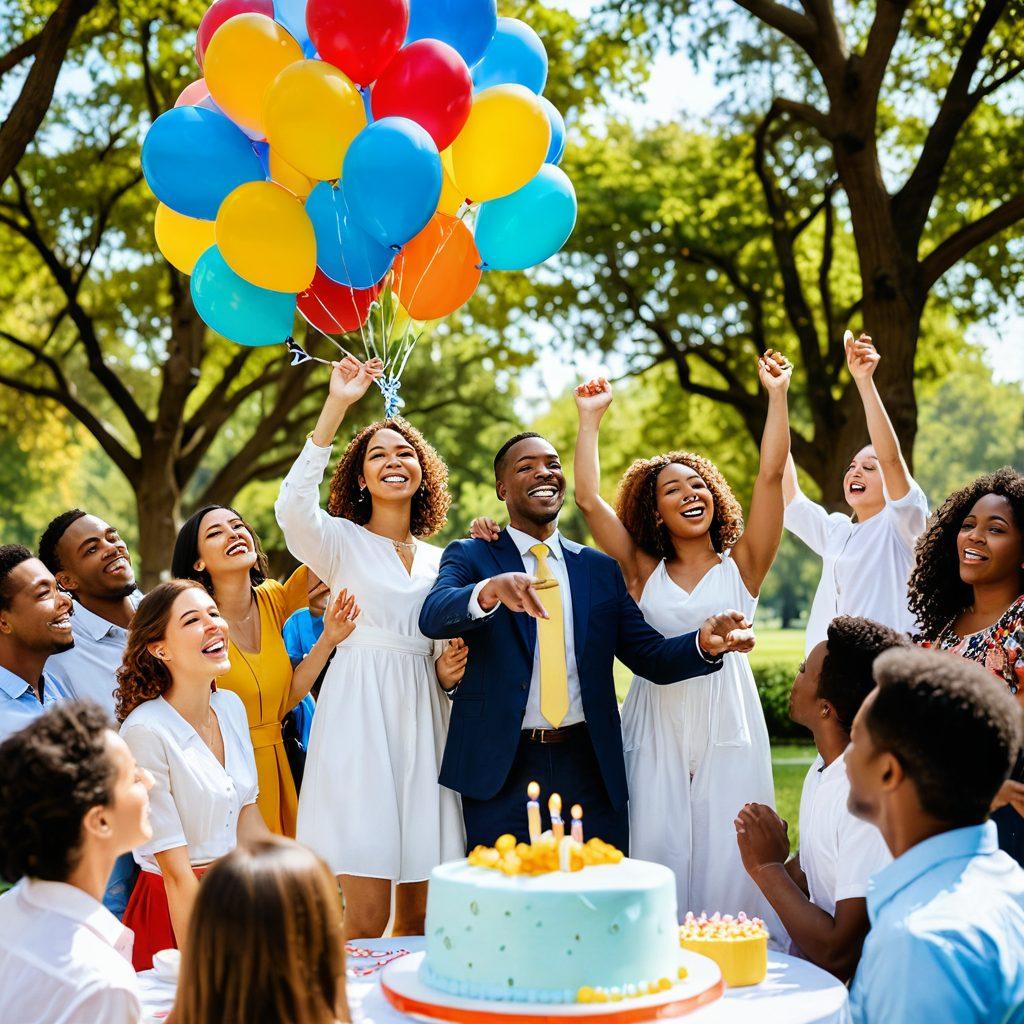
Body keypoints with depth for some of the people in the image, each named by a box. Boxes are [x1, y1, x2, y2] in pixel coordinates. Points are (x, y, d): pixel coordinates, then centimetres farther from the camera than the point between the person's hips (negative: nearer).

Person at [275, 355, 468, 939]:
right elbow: (293, 507, -21)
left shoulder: (439, 560, 16)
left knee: (420, 917, 7)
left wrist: (448, 672, 2)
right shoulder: (341, 541, 1)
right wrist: (336, 406, -21)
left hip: (423, 720, 5)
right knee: (364, 921, -9)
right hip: (359, 719, -5)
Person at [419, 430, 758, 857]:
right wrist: (491, 590, -38)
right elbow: (432, 617, -17)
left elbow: (651, 657, 8)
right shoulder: (470, 557, 3)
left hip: (590, 772, 3)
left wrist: (705, 643, -14)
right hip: (502, 771, -3)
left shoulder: (600, 569, 13)